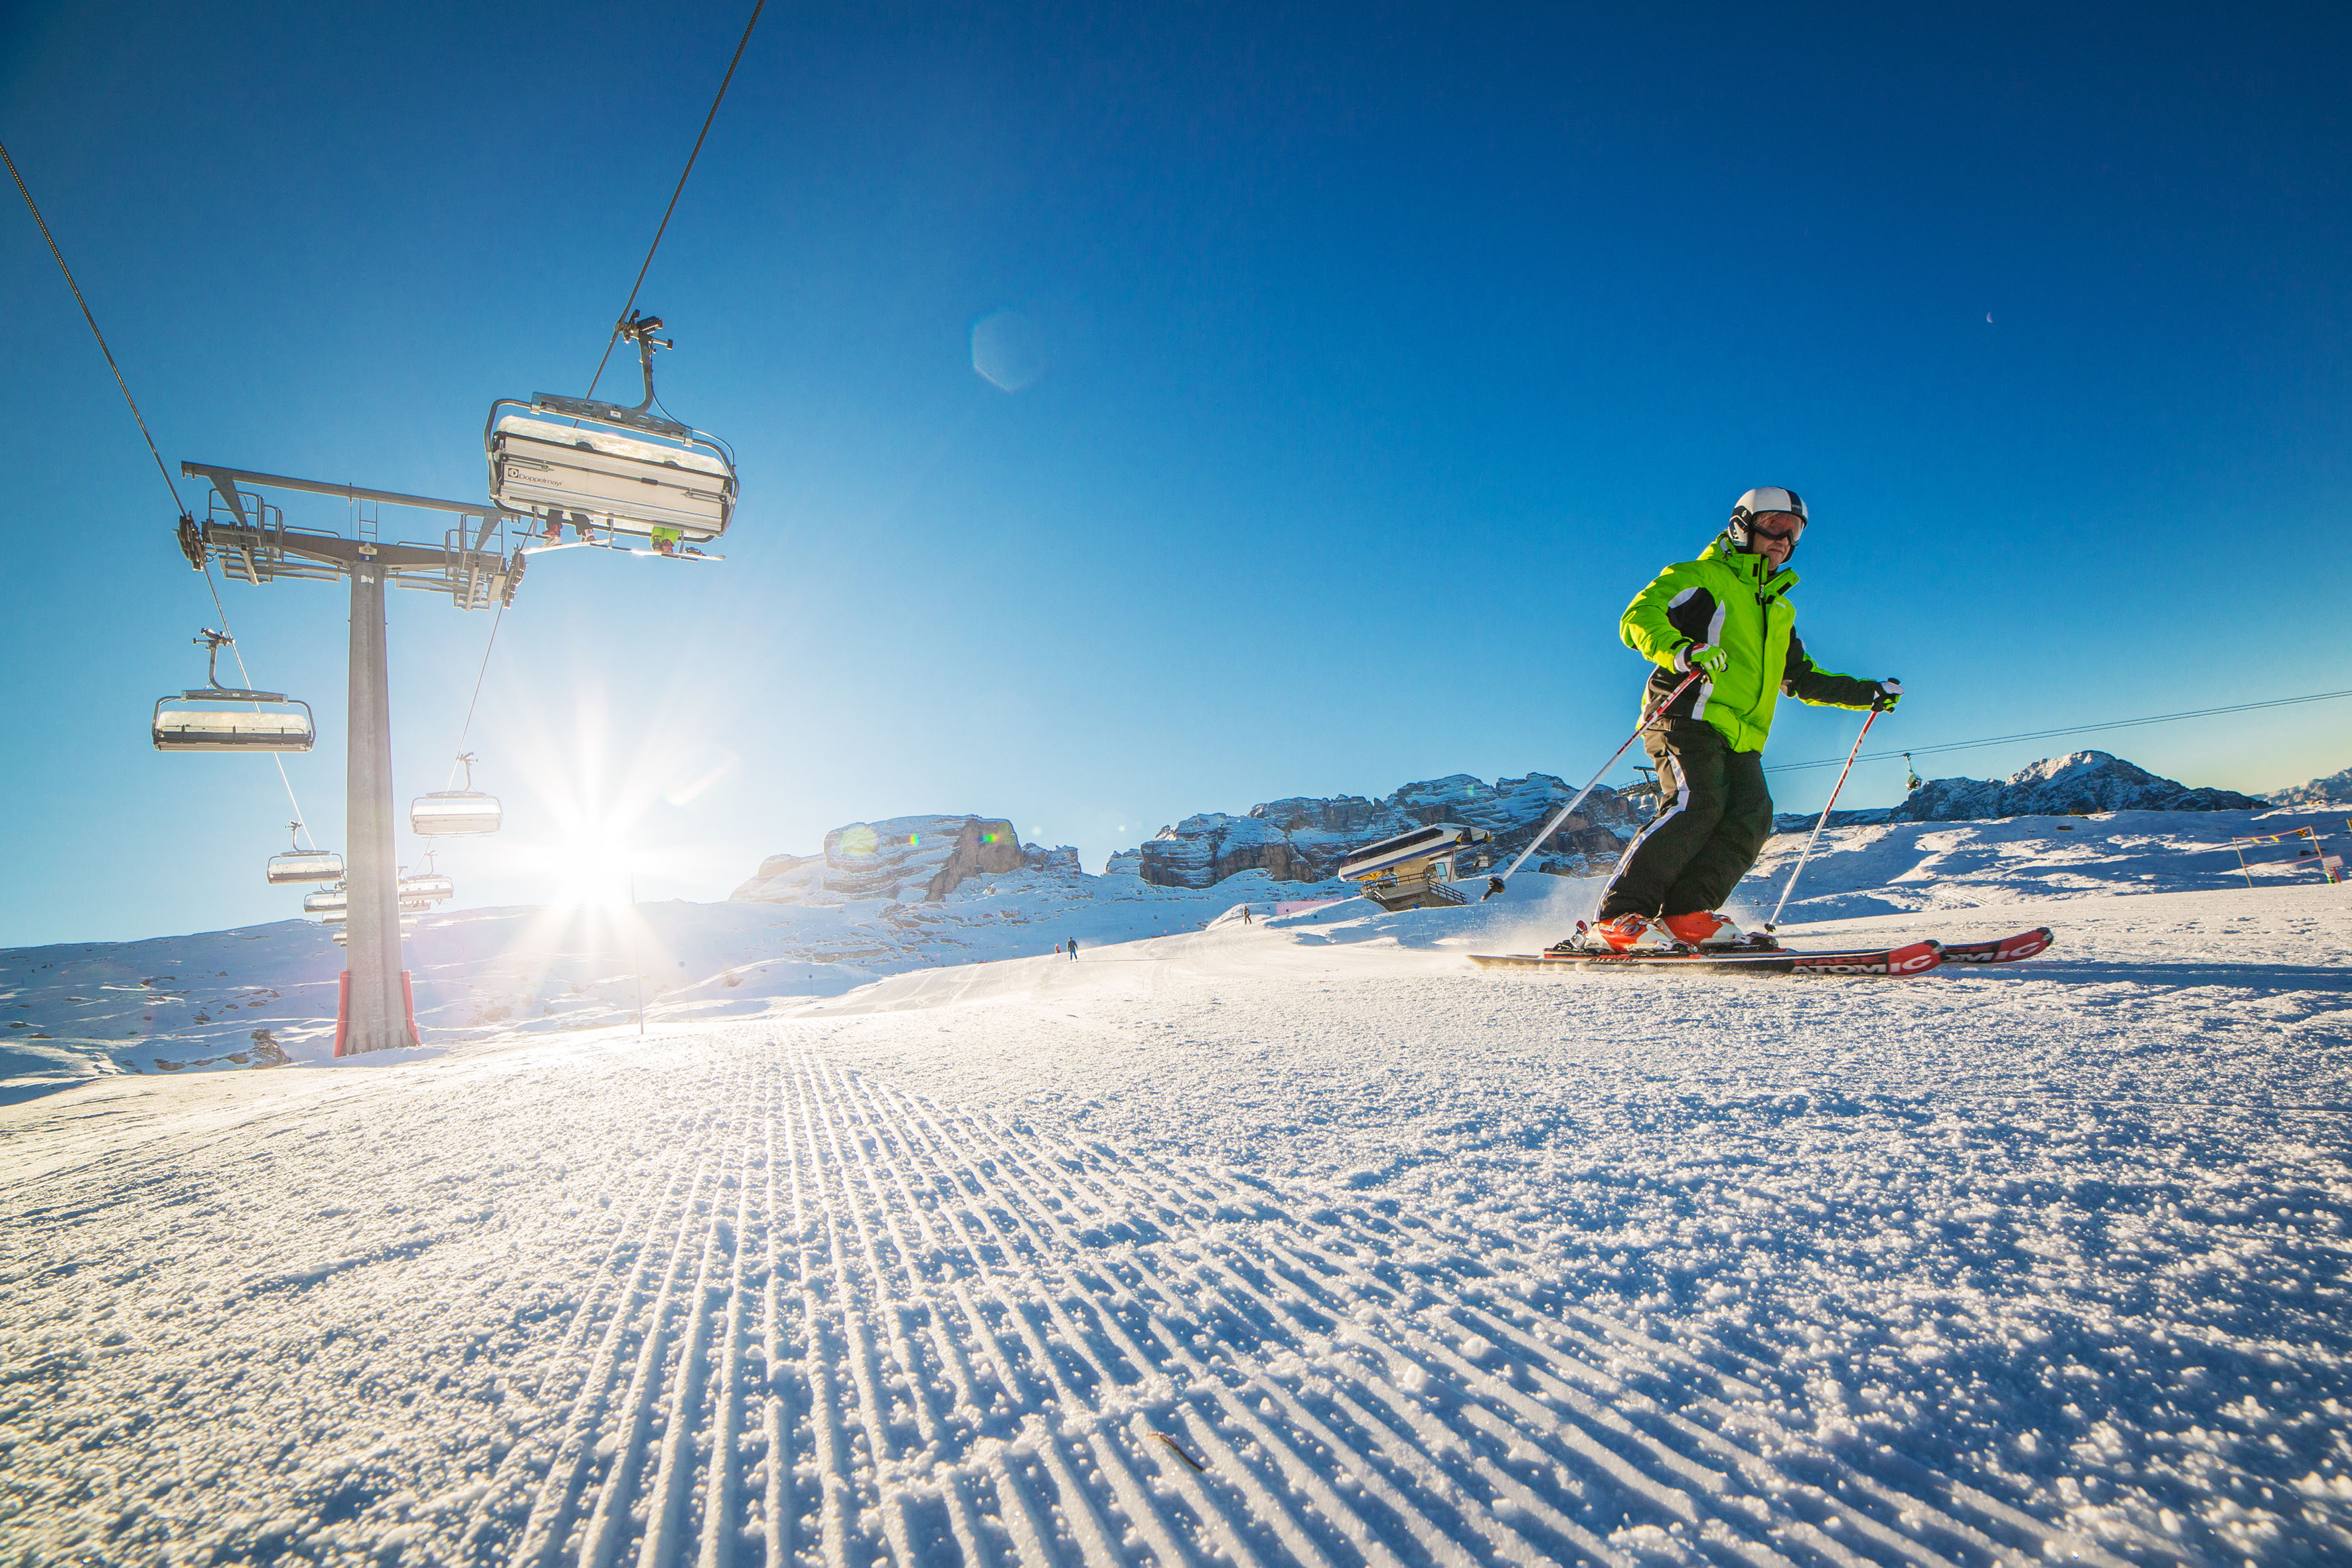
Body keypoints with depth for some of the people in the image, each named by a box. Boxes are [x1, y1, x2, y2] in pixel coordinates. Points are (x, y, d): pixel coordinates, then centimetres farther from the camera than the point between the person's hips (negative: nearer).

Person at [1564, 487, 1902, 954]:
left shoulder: (1781, 610, 32)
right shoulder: (1702, 577, 8)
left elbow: (1803, 679, 40)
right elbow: (1638, 617, -9)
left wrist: (1870, 693, 32)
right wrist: (1680, 652, -28)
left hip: (1741, 737, 8)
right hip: (1689, 714, -8)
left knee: (1751, 816, -15)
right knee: (1697, 806, -27)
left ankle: (1686, 916, -18)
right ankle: (1616, 919, -29)